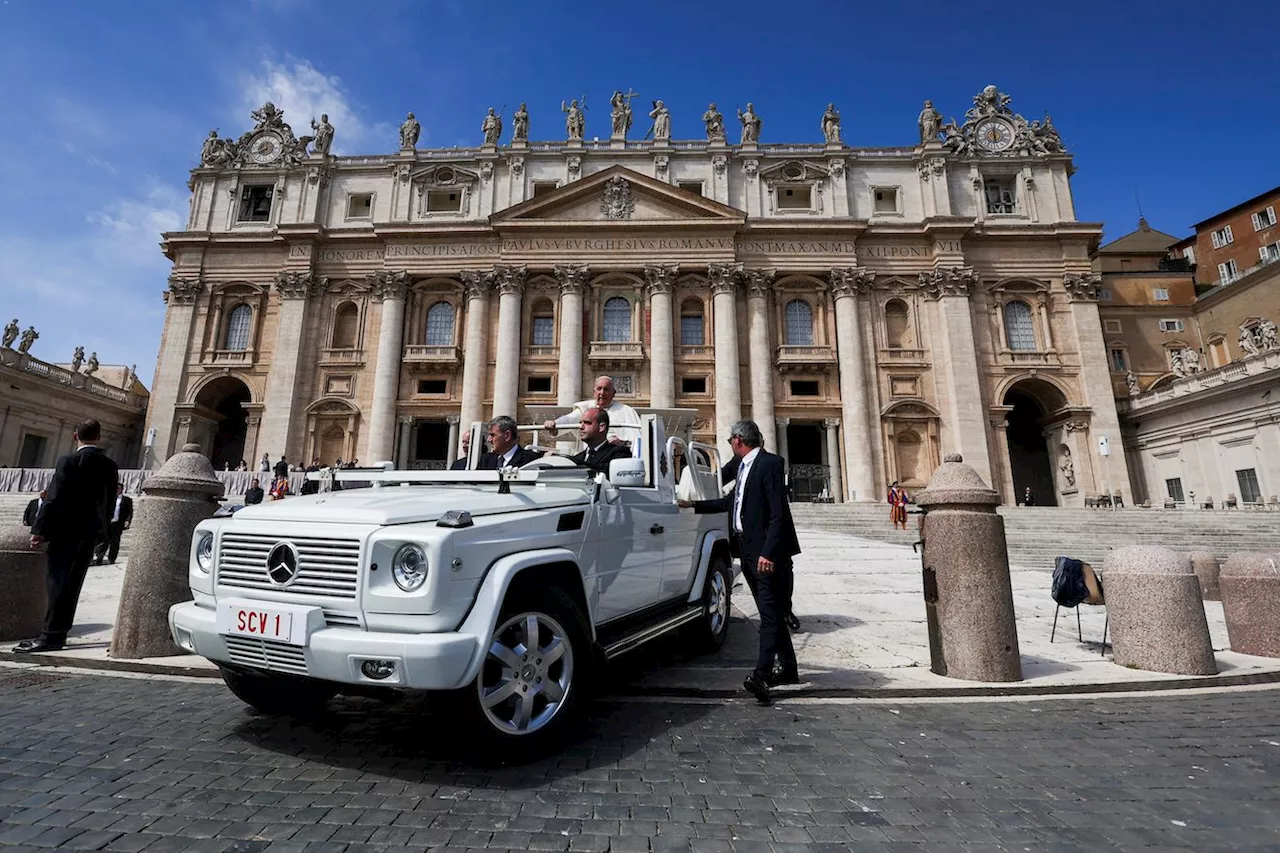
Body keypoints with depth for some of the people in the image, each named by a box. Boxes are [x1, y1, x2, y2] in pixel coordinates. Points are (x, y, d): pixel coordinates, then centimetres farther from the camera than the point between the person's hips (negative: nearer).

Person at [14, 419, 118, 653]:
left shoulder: (69, 461, -8)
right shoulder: (110, 466, 7)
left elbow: (55, 499, -13)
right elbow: (109, 503, 9)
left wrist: (39, 529, -10)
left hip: (66, 530, -5)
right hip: (91, 532, 5)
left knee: (57, 580, -3)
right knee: (72, 583, 11)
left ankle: (51, 635, -5)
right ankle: (59, 633, 16)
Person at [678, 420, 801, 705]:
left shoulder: (769, 464, -12)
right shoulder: (744, 466, 16)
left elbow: (778, 513, -19)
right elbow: (731, 501, 26)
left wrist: (769, 552, -24)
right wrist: (693, 504, 29)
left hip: (767, 553, -9)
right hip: (749, 551, 10)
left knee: (771, 614, -7)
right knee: (771, 613, 15)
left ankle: (761, 675, -10)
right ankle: (788, 669, 25)